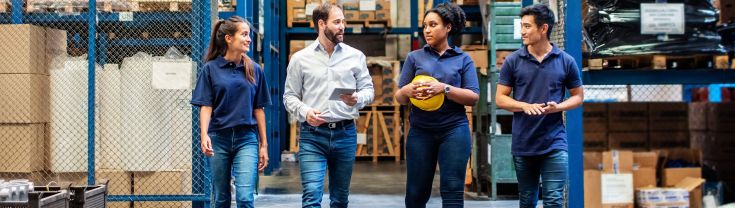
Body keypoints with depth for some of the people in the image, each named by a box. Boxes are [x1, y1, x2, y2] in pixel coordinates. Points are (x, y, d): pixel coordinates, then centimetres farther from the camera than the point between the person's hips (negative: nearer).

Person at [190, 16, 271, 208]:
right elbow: (206, 106, -3)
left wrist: (264, 145, 7)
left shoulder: (254, 70, 5)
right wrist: (204, 134, -20)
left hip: (246, 139, 0)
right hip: (219, 138, 0)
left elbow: (258, 109, 7)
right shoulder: (211, 69, 1)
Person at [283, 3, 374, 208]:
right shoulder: (300, 58, 3)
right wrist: (305, 112, -15)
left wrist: (357, 99, -16)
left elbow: (368, 88, 7)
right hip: (312, 135, -2)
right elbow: (290, 96, 5)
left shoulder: (355, 56, 7)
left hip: (345, 133, 2)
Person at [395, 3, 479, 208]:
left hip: (454, 130, -1)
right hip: (420, 131, 1)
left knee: (453, 191, -6)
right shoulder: (414, 57, 10)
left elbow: (473, 97, -2)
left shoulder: (463, 59, 6)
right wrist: (407, 91, -15)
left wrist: (444, 88, -17)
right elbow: (399, 98, 9)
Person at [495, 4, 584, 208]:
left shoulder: (566, 61, 0)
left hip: (554, 144, -1)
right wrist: (526, 106, -16)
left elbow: (578, 96, 8)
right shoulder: (513, 61, 1)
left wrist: (558, 107, -13)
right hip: (522, 144, 2)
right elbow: (500, 98, 3)